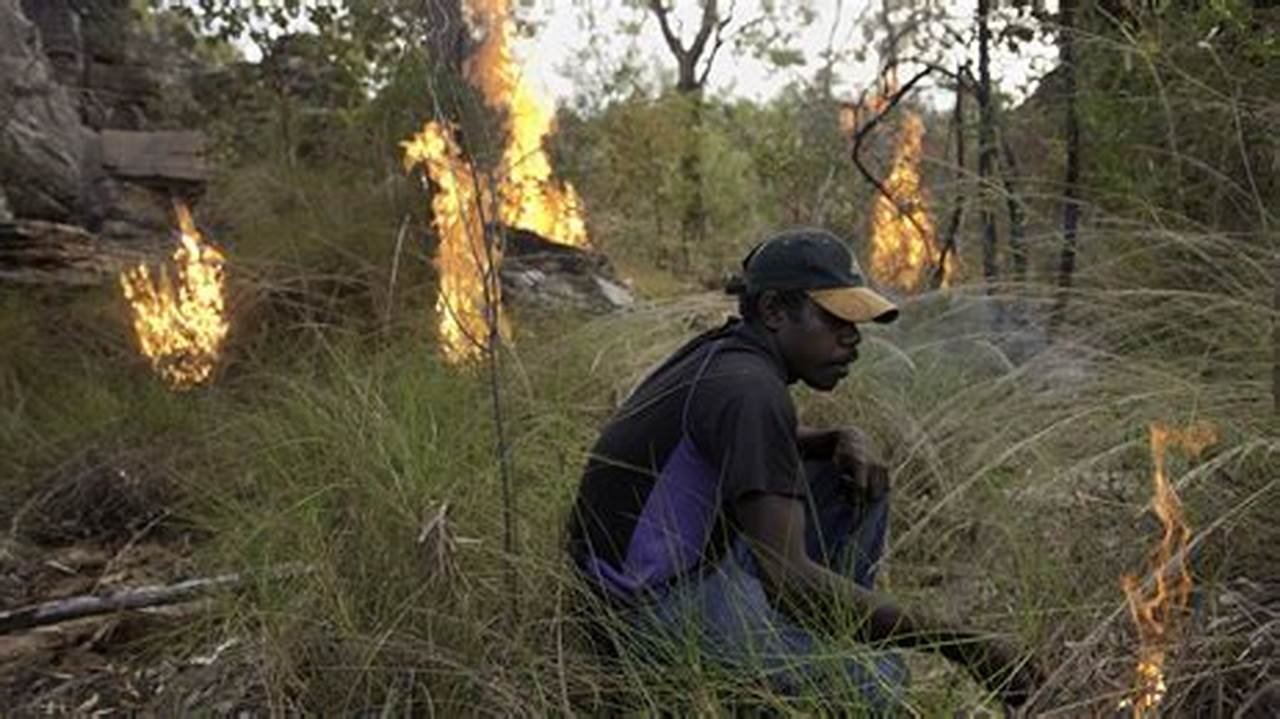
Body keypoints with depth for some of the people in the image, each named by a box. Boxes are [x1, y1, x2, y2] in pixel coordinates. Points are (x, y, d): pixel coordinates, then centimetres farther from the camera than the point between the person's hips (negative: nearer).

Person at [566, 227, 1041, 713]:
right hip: (653, 596, -10)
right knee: (873, 681, -21)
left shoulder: (726, 350, 3)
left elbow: (771, 443, 24)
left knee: (858, 485, 10)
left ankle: (836, 635, 14)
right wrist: (954, 643, -29)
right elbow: (786, 577, -32)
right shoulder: (749, 389, -25)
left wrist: (847, 441, 0)